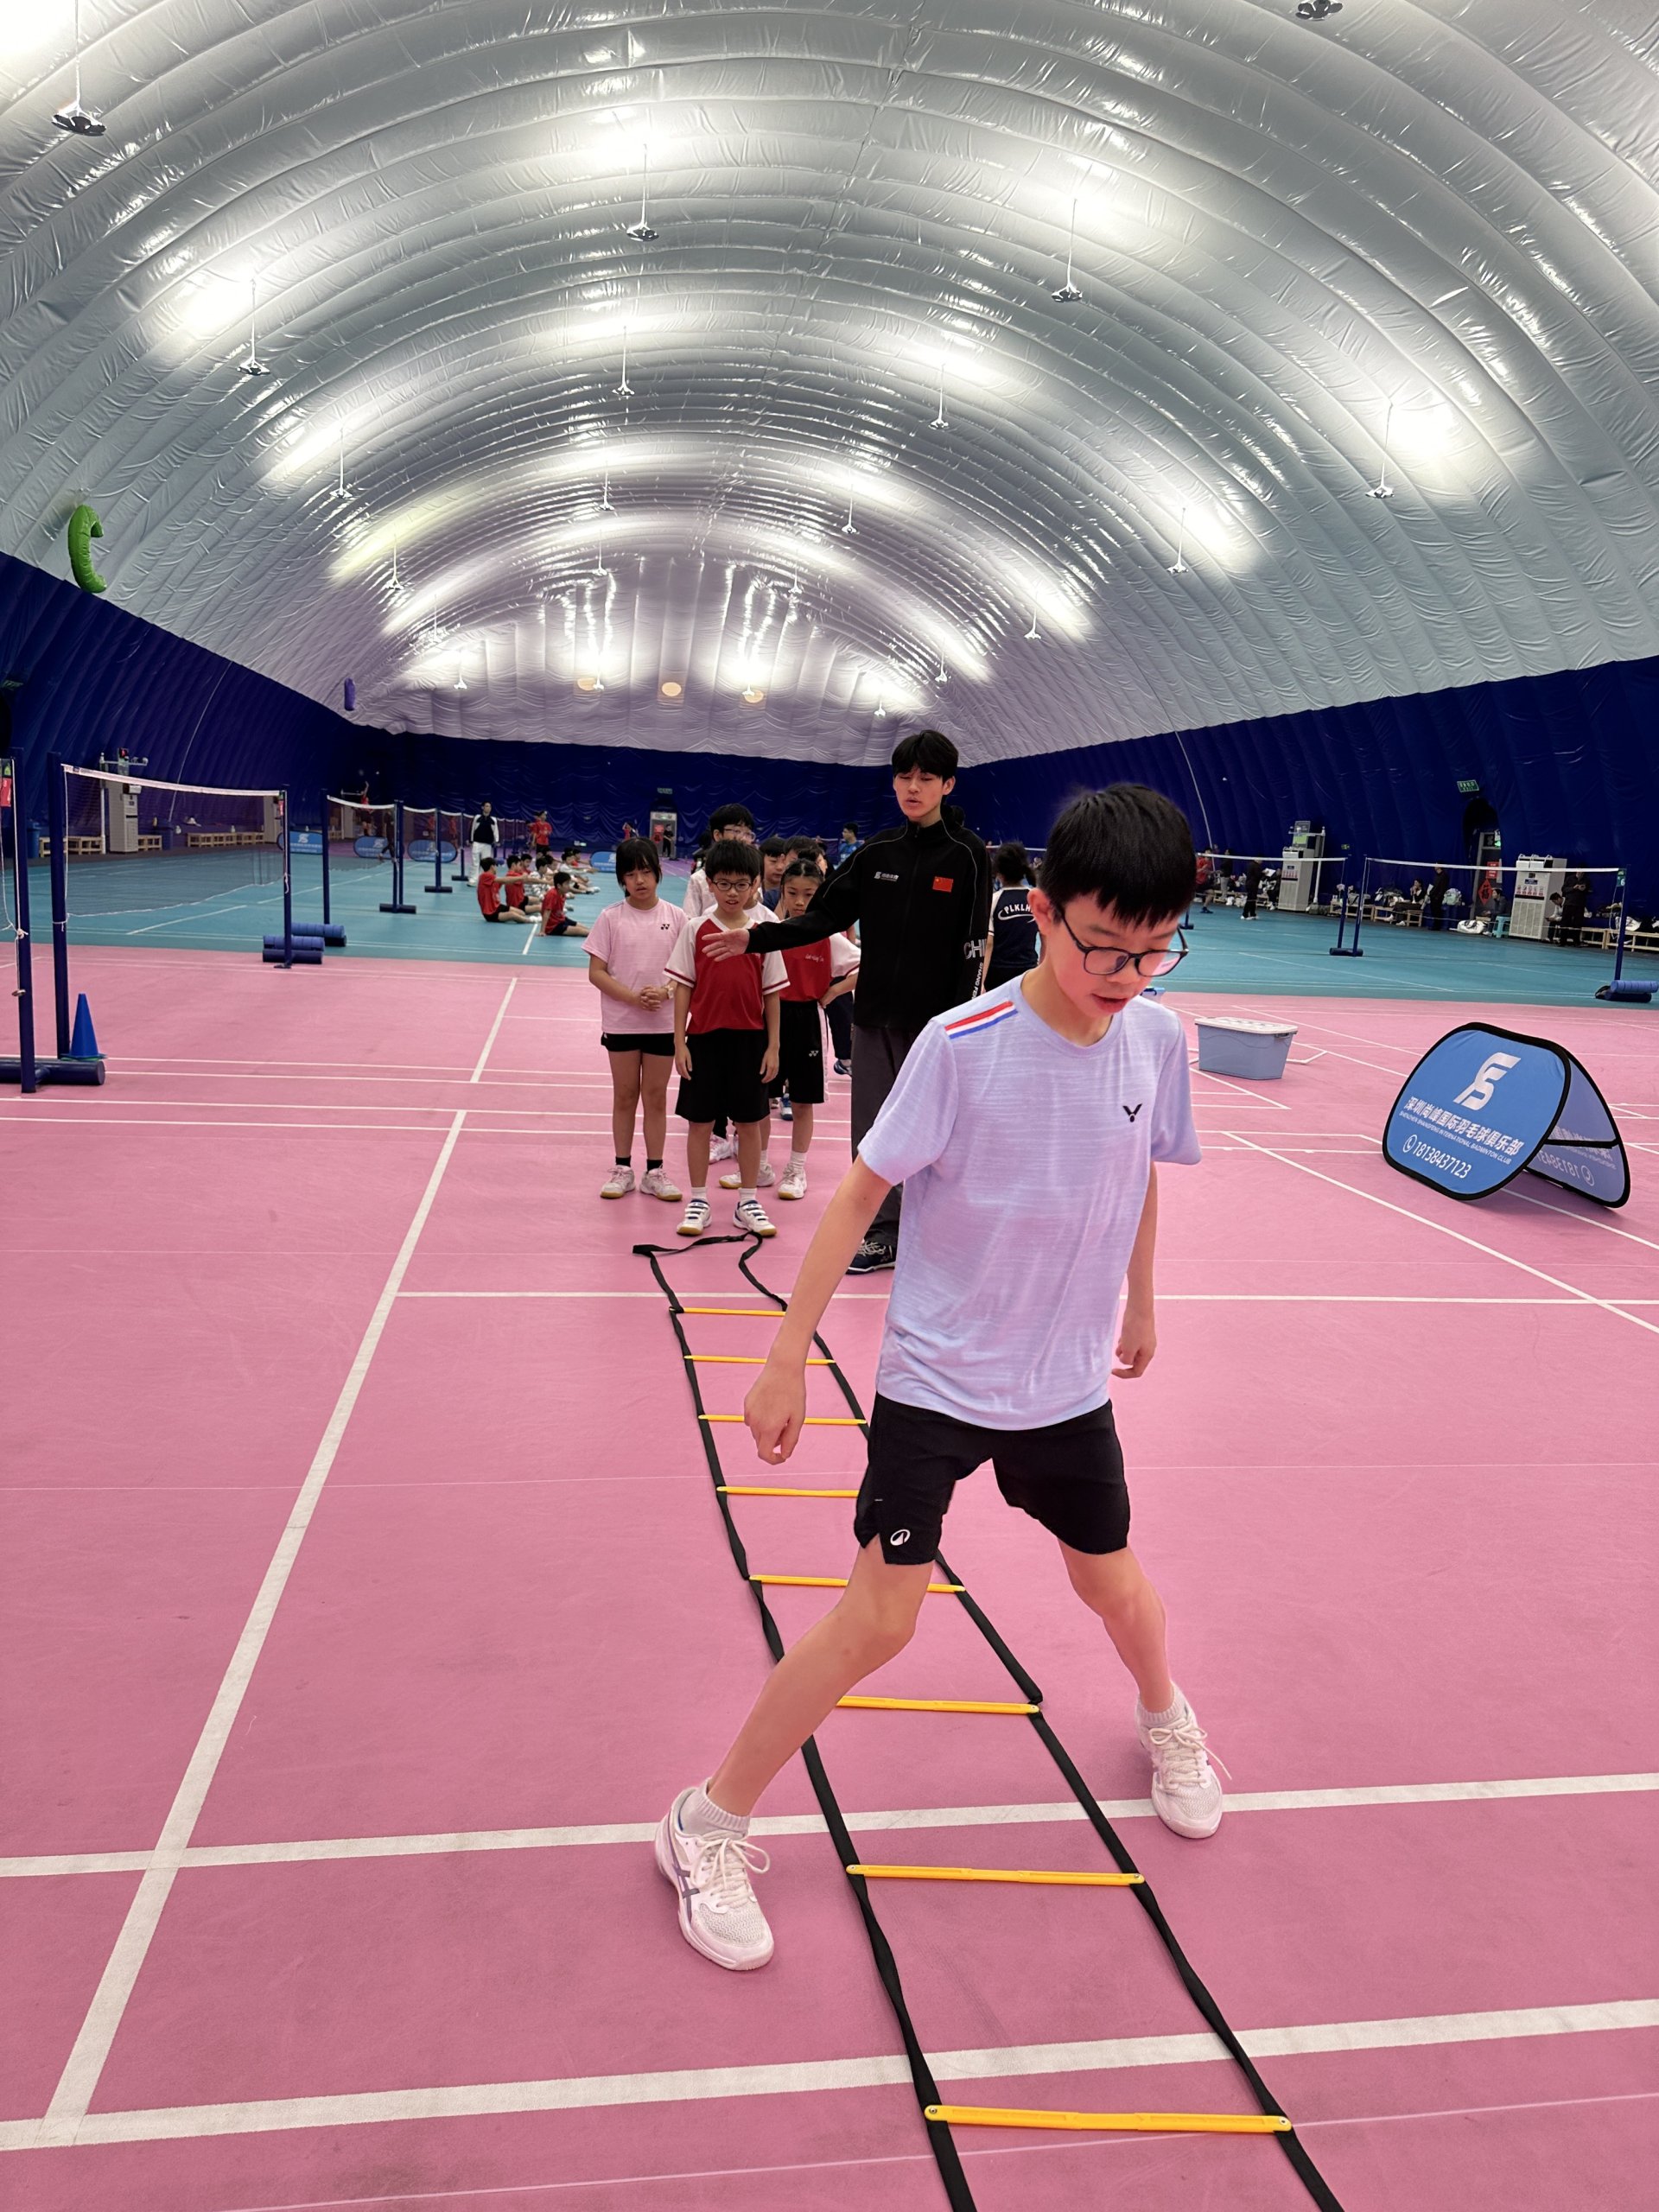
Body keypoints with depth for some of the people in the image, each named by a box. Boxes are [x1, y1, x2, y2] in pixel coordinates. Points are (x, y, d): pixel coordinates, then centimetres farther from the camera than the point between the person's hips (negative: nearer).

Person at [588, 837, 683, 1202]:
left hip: (664, 1021, 1)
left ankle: (654, 1172, 17)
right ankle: (622, 1169, 20)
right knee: (624, 1095, 9)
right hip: (621, 1021, -1)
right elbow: (596, 972, -5)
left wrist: (665, 992, -17)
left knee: (656, 1096, 8)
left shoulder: (675, 917, -1)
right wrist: (632, 997, -18)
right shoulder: (610, 918, -4)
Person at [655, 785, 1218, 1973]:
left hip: (1070, 1383, 5)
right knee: (880, 1618, -7)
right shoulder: (963, 1046, -22)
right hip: (935, 1377, -4)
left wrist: (1141, 1302, 22)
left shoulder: (1157, 1040, -7)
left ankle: (1167, 1720, 54)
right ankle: (711, 1825, 12)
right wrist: (787, 1359, -15)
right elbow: (859, 1195, -15)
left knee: (1114, 1581, 19)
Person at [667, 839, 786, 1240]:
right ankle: (698, 1201, 18)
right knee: (699, 1121, 6)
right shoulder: (695, 929, -1)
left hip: (750, 1039, 1)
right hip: (704, 1038, -1)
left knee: (749, 1123, 8)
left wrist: (773, 1045, 1)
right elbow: (683, 988, 0)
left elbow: (772, 994, 4)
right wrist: (679, 1041, -4)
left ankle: (748, 1202, 20)